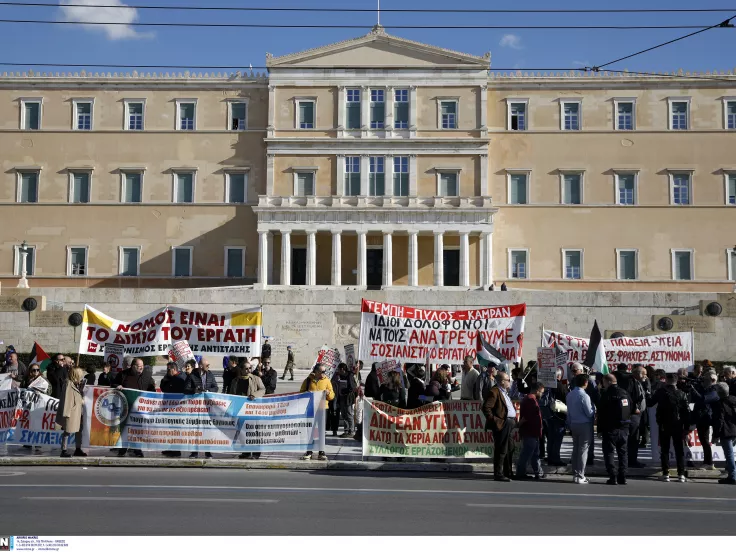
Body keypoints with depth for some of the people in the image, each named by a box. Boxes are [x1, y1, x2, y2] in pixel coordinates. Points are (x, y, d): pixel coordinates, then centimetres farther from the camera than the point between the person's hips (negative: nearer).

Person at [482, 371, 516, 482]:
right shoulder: (495, 392, -13)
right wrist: (494, 420, -19)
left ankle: (508, 472, 26)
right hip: (502, 424, -10)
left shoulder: (505, 392, 20)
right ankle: (498, 474, -1)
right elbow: (486, 407, -21)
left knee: (508, 450, 16)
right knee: (501, 450, -7)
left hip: (509, 424, 10)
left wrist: (514, 420, 20)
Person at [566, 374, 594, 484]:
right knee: (583, 450, -1)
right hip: (584, 425, -7)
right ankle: (580, 476, 1)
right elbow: (589, 413, -14)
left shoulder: (570, 395, 5)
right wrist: (593, 406, 5)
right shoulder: (584, 396, -18)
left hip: (573, 424, 7)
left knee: (575, 449, 14)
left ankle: (575, 474, 19)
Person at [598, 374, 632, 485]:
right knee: (623, 453, 12)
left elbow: (601, 413, -11)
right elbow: (631, 409, 13)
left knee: (609, 452, 1)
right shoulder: (625, 393, 7)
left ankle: (612, 477, -4)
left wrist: (600, 429, -5)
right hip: (624, 429, 6)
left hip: (610, 429, -6)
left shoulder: (606, 395, -12)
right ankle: (622, 477, 12)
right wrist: (626, 421, 17)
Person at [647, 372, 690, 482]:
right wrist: (686, 427, 3)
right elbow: (687, 412, -2)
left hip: (664, 425, -1)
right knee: (679, 450, 7)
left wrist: (647, 397, 24)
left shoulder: (661, 391, -5)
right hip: (678, 425, 1)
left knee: (665, 450, 6)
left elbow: (649, 403, 3)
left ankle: (666, 474, 3)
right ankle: (681, 474, 4)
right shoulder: (681, 394, -2)